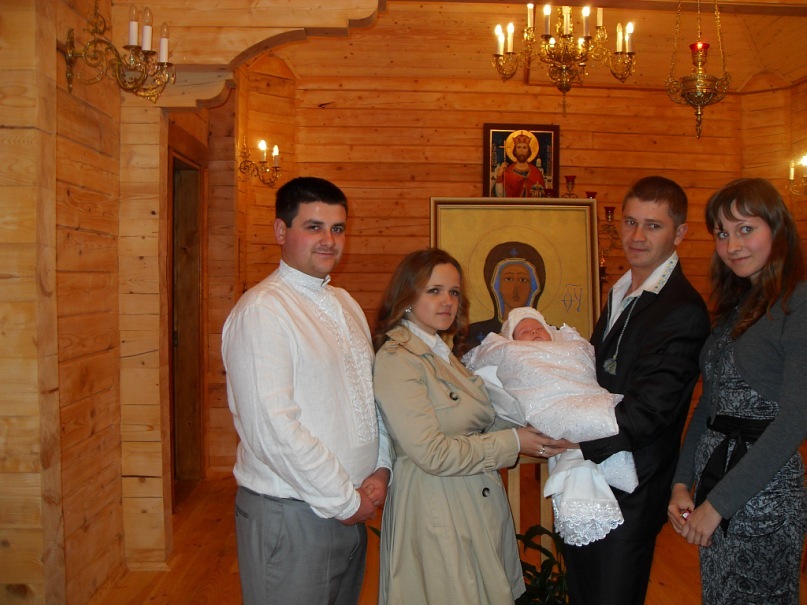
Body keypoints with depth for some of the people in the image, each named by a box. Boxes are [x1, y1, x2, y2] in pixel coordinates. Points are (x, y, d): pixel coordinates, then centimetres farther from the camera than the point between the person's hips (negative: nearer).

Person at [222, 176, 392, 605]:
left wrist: (381, 469, -2)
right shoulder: (262, 310, -17)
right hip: (290, 516, -8)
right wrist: (343, 501, -15)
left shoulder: (345, 304, 10)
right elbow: (272, 429, -23)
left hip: (352, 509, 8)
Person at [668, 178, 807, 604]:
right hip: (713, 480, 7)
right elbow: (709, 402, 10)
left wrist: (717, 503, -16)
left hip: (763, 493, -7)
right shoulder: (735, 306, 10)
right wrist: (682, 484, 1)